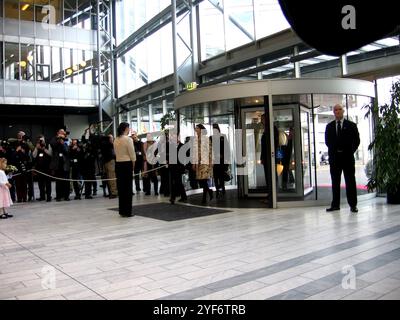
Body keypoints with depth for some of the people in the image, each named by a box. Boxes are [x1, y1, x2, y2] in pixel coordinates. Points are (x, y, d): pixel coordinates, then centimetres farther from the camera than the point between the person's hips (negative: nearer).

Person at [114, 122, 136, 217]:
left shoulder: (116, 140, 8)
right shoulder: (128, 139, -11)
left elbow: (116, 153, 9)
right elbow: (132, 154, -12)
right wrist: (133, 165, 3)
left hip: (118, 164, 7)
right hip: (127, 164, -6)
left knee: (120, 188, 10)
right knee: (128, 188, -1)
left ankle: (122, 210, 16)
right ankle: (127, 211, 1)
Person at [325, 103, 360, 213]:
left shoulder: (351, 125, 4)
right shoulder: (329, 126, 10)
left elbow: (356, 141, 3)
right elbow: (327, 141, 11)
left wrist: (351, 151, -3)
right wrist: (334, 150, 2)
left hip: (348, 157, -2)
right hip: (334, 157, 2)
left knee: (350, 181, 1)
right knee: (335, 182, 5)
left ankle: (353, 205, 7)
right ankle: (335, 204, 10)